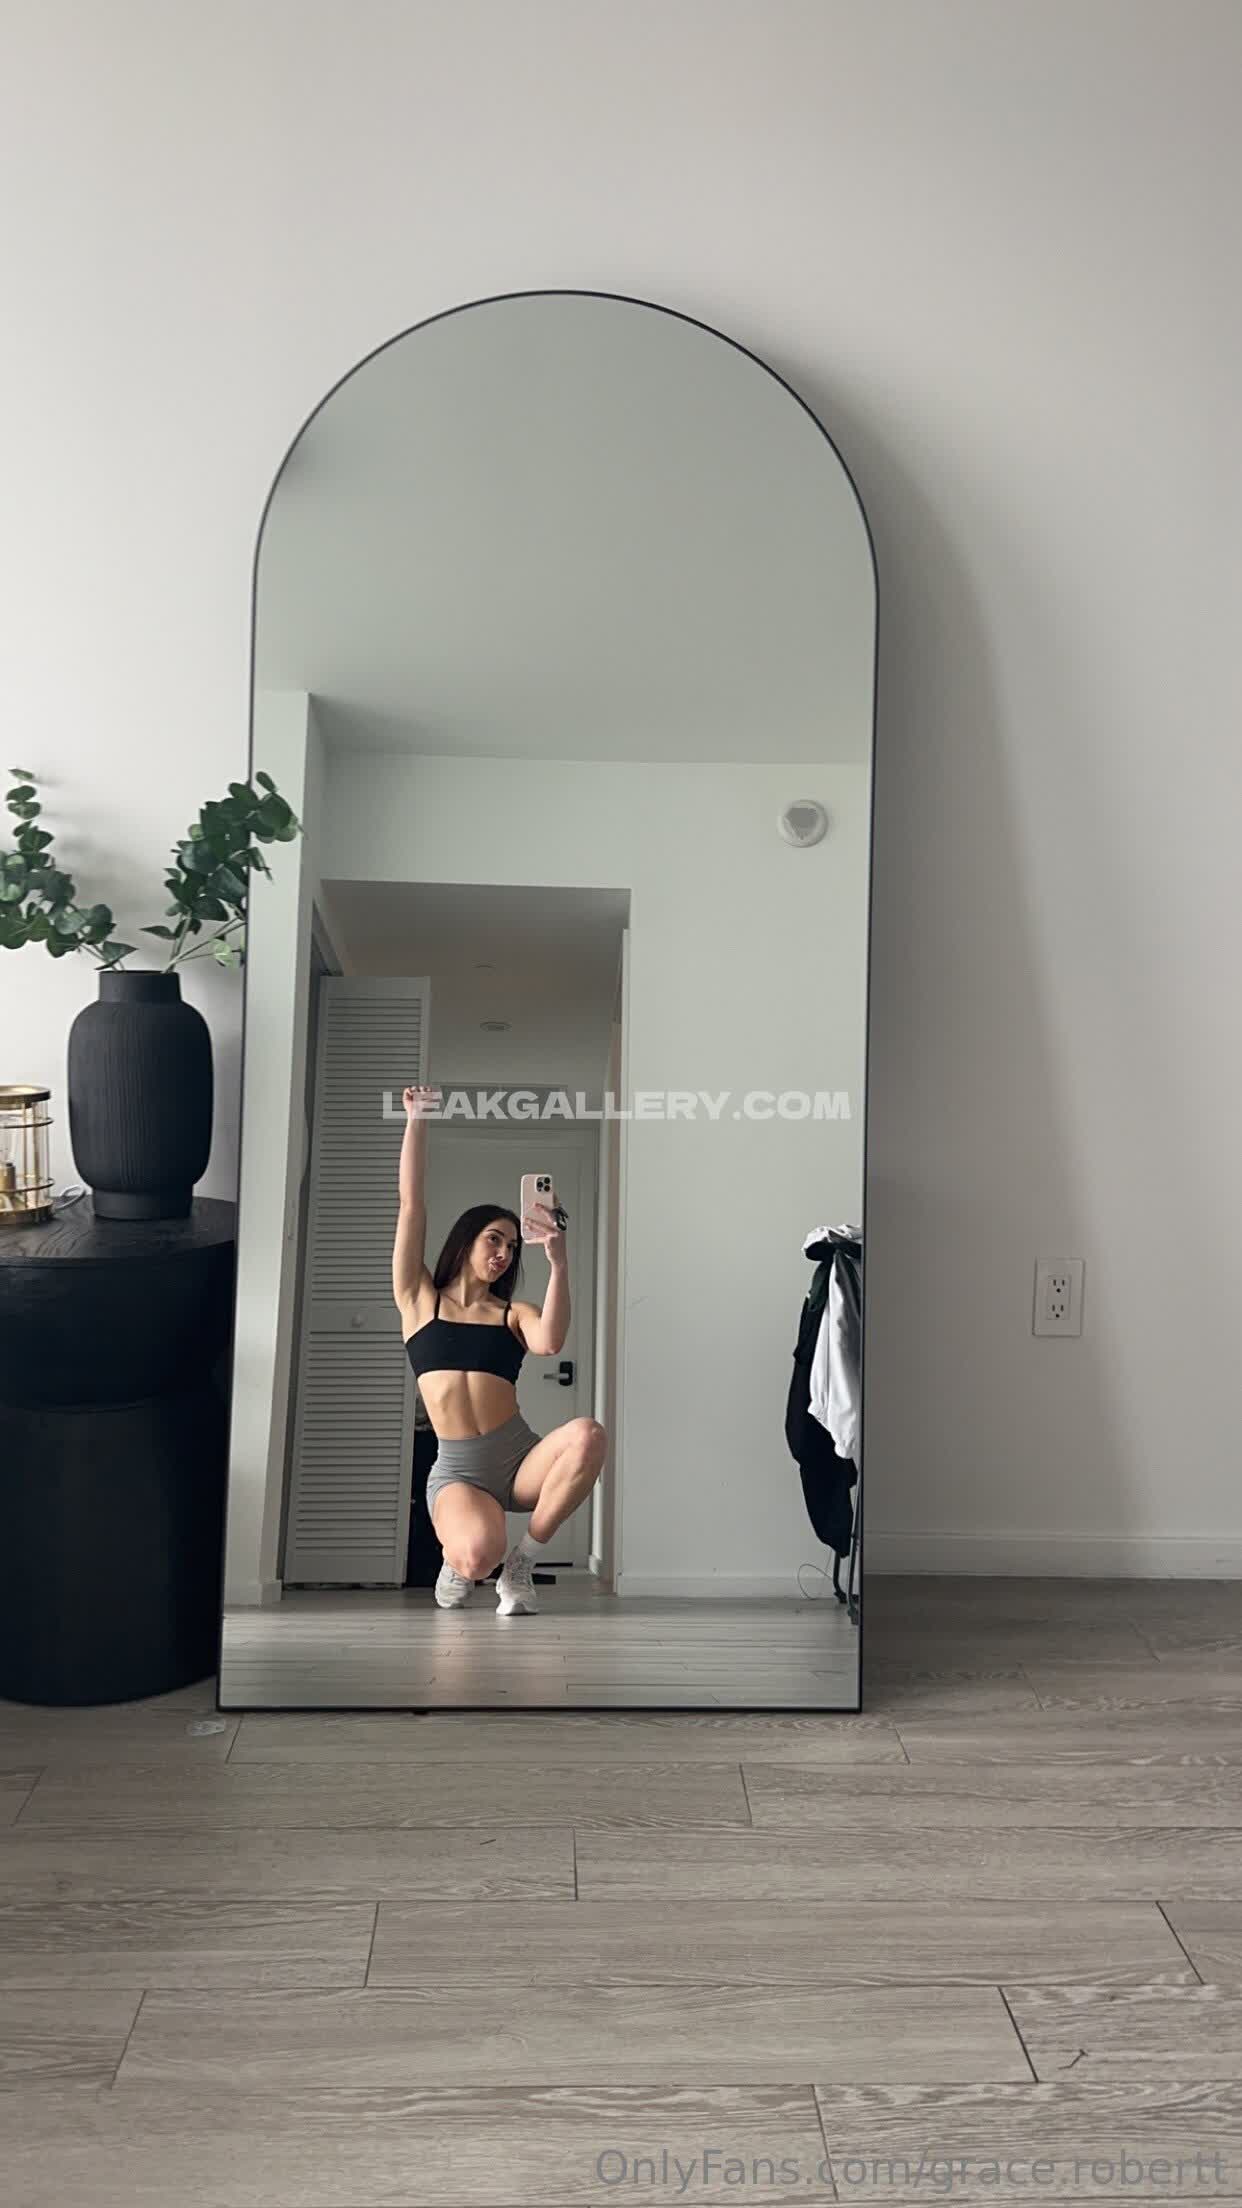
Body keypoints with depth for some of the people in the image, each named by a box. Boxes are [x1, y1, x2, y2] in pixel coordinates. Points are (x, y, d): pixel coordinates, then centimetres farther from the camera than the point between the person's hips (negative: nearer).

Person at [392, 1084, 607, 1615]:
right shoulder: (419, 1299, 9)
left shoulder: (513, 1313, 9)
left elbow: (550, 1343, -15)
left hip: (519, 1457, 2)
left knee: (588, 1435, -31)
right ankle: (457, 1561, 9)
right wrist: (416, 1119, -2)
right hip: (457, 1469, -2)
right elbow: (411, 1203, 2)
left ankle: (521, 1562, -8)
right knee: (479, 1552, -34)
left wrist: (558, 1263, -24)